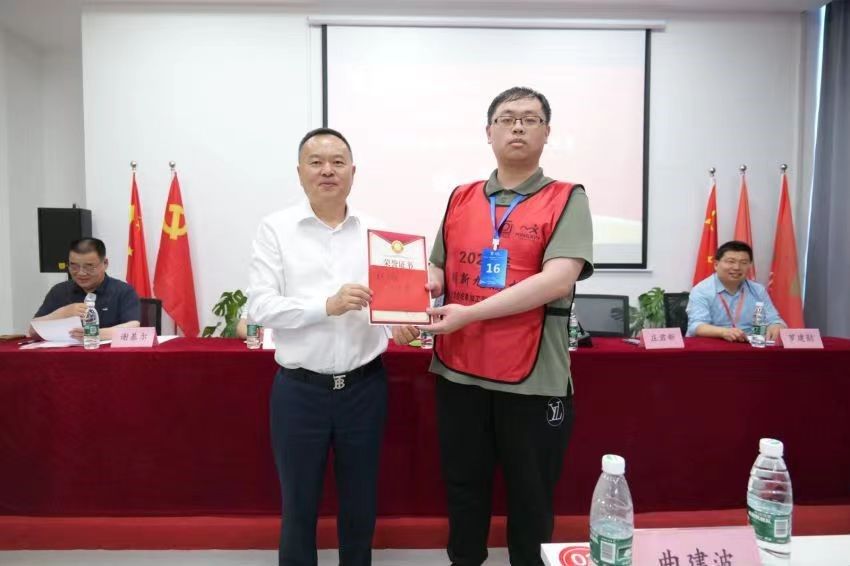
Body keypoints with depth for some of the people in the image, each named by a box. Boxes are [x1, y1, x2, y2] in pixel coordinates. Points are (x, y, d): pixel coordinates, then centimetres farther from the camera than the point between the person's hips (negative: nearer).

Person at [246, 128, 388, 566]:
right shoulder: (276, 228, -3)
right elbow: (259, 306, -10)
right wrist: (327, 305, -22)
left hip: (364, 386, 2)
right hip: (300, 390, -2)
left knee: (361, 504, 19)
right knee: (298, 506, 16)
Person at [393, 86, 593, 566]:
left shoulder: (567, 200, -4)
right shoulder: (460, 199, 9)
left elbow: (558, 280, -18)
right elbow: (437, 269, 13)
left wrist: (470, 313, -22)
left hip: (533, 379, -3)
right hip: (459, 373, 4)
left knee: (531, 501, 14)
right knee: (464, 490, 20)